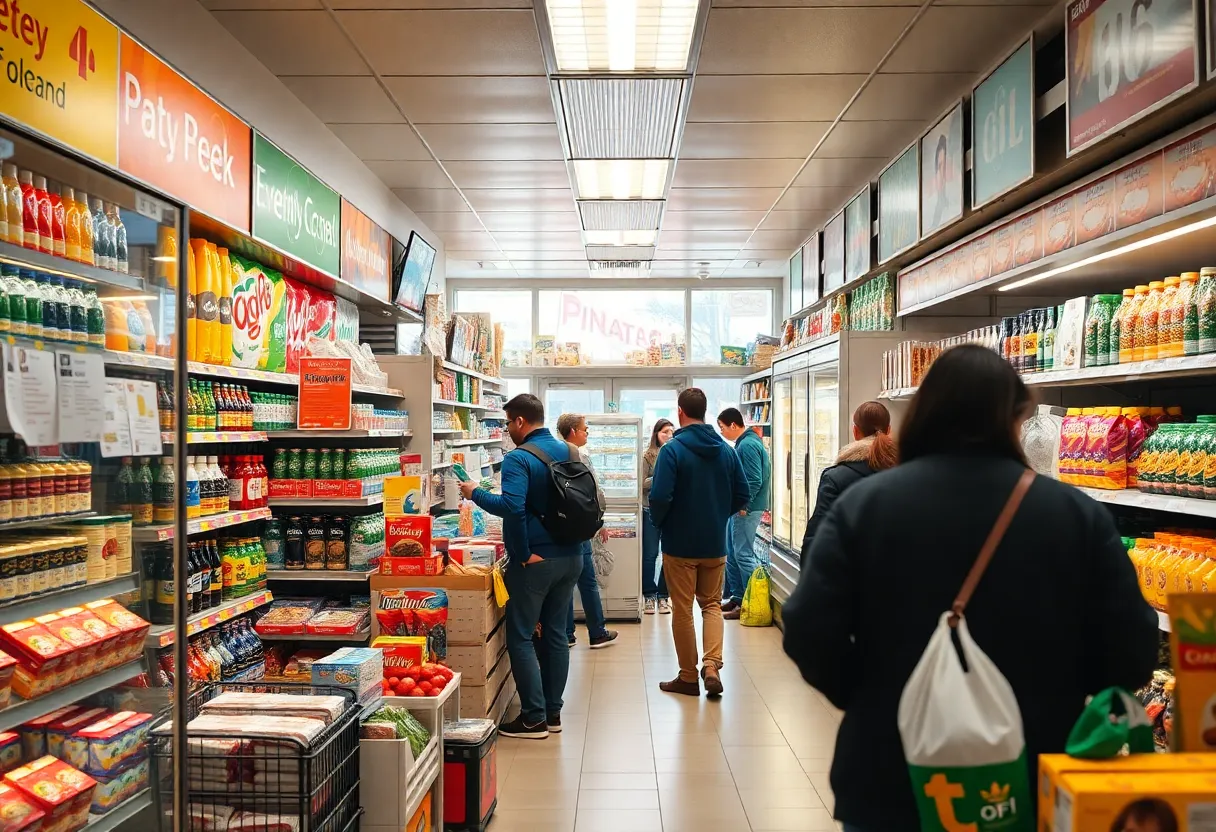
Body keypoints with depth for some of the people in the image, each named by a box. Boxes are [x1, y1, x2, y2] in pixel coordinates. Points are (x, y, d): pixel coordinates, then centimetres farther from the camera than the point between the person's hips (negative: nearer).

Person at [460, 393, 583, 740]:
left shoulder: (519, 458, -15)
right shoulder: (566, 451, 8)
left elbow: (511, 506, -28)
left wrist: (475, 493, -14)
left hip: (535, 561, -8)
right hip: (571, 556, 8)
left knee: (521, 638, 4)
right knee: (556, 634, 15)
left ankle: (534, 718, 7)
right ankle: (553, 711, 23)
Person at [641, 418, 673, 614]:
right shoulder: (648, 456, -1)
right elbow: (642, 484, -4)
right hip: (651, 510, -2)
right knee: (650, 554, 4)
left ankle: (663, 595, 17)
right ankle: (649, 595, 15)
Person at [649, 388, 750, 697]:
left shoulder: (672, 449, -15)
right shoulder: (726, 450, 0)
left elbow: (660, 497, -20)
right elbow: (742, 495, 3)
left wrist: (659, 523, -1)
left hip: (679, 544, -4)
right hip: (715, 543, 4)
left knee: (682, 610, 8)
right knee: (712, 604, 17)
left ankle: (688, 677, 18)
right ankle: (712, 666, 0)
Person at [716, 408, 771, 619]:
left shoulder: (748, 445, -18)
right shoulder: (744, 443, 13)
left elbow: (755, 480, -23)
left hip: (746, 509, -11)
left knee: (743, 555, -5)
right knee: (731, 553, 16)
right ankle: (736, 597, 25)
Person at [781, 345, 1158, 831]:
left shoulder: (862, 504, -11)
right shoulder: (1078, 514, -7)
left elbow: (809, 635, -15)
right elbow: (1133, 654, -5)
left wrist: (872, 700, 4)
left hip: (892, 783, 0)